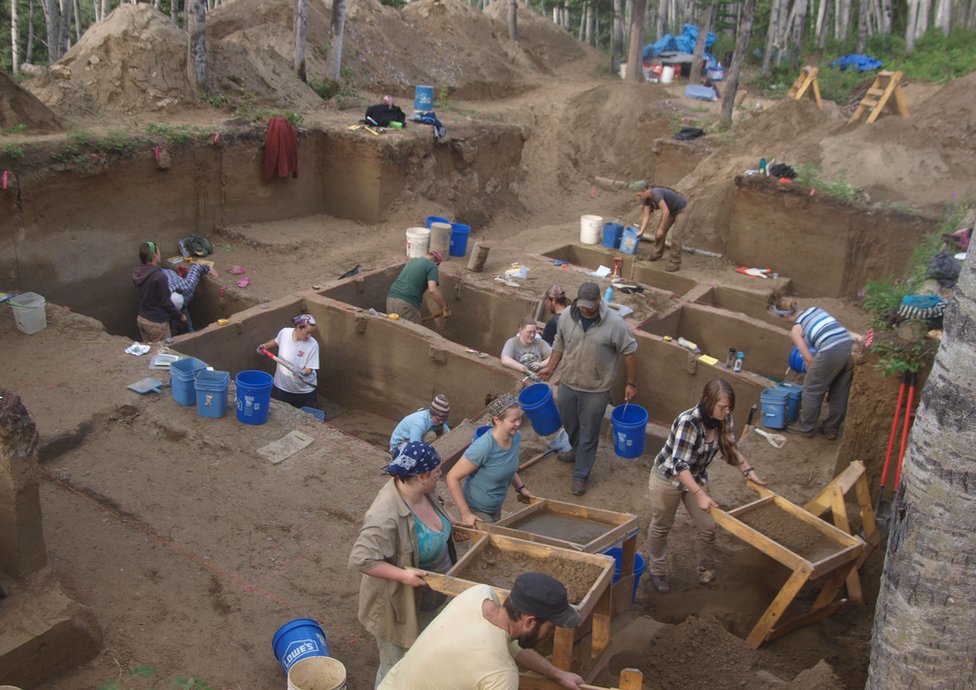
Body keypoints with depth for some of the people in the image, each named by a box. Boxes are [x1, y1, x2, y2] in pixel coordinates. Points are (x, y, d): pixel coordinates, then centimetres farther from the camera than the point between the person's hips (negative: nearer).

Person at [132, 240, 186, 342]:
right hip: (156, 323, -8)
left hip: (141, 319, 8)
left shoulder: (137, 274, 1)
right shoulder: (159, 276, -23)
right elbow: (166, 302, -18)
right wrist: (180, 316, -4)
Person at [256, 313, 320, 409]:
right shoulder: (284, 333, -10)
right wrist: (265, 346, 1)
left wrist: (303, 372, -37)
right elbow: (276, 341, 16)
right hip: (281, 387, 3)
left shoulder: (313, 344, -20)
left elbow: (310, 368, -16)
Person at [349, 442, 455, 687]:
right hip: (397, 603, -8)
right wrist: (403, 575, -35)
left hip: (427, 597, 8)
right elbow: (359, 559, -35)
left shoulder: (424, 492, -10)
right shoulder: (386, 517, -36)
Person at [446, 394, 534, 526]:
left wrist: (520, 487, 5)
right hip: (476, 511, -7)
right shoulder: (483, 447, -32)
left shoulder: (516, 437, -10)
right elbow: (452, 477, -26)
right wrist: (465, 514, -25)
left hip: (496, 508, 7)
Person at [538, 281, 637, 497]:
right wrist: (550, 367, 4)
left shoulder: (614, 322, -21)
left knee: (588, 432, 7)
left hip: (595, 390, -4)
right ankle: (577, 451, 53)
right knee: (569, 423, 24)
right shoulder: (567, 316, -8)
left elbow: (629, 352, -10)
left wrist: (631, 383, -6)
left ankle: (581, 475, 23)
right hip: (568, 383, 5)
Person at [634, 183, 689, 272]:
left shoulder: (656, 193, -36)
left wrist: (661, 229, -31)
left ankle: (675, 263, -9)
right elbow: (646, 216, -6)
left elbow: (666, 212, -37)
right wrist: (641, 231, -14)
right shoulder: (646, 198, -9)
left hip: (681, 209, -8)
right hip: (671, 210, 8)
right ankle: (657, 254, 26)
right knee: (659, 232, 6)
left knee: (675, 235, -15)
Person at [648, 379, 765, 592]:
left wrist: (748, 471, -2)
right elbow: (679, 465, -38)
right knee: (661, 526, 13)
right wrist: (700, 495, -43)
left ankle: (707, 572, 30)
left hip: (696, 477, 6)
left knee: (707, 527, 7)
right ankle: (657, 570, 36)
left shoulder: (723, 419, -15)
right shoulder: (688, 422, -36)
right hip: (668, 477, -6)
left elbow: (729, 448, 5)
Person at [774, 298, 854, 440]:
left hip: (831, 353, -7)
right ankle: (831, 429, 32)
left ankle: (805, 427, 25)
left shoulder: (796, 329, 3)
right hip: (850, 347, 7)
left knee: (812, 389, 14)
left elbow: (809, 359, 4)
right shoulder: (814, 309, 20)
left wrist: (812, 374, 22)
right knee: (840, 392, 19)